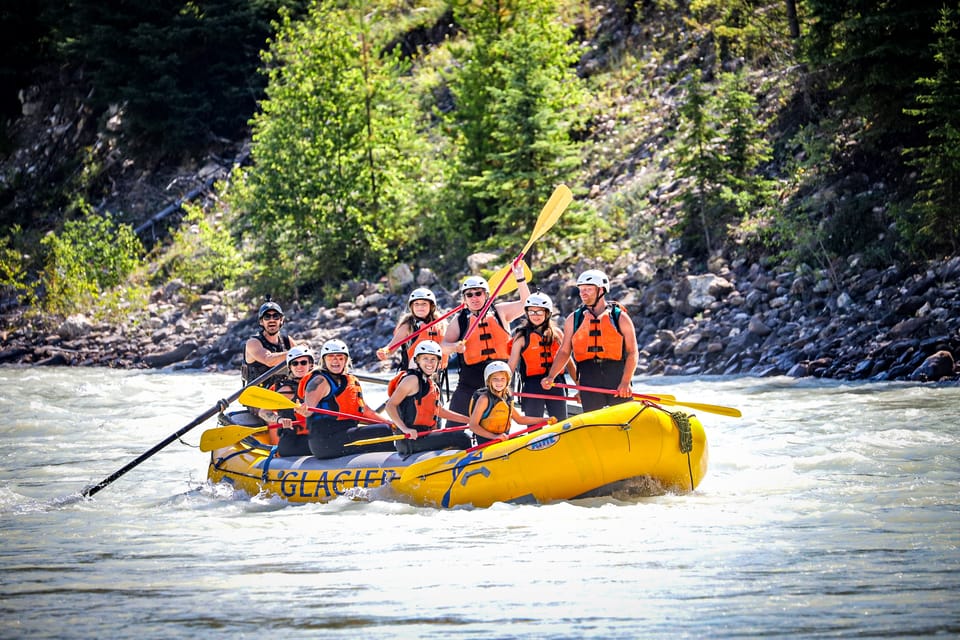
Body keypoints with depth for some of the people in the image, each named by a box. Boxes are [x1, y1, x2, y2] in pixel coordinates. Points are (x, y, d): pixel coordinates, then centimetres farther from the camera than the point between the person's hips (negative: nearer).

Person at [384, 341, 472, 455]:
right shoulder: (413, 379, -9)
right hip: (411, 439, -10)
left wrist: (469, 420, 23)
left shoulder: (431, 383, 18)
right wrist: (405, 429, -29)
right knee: (462, 439, -16)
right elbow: (390, 405, -16)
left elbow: (440, 411, 27)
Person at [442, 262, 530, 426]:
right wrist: (455, 347, -24)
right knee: (455, 425, -6)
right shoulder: (460, 319, 4)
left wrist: (520, 277, -11)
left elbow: (525, 303, 0)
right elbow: (444, 345, -2)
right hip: (471, 381, -1)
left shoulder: (499, 311, 7)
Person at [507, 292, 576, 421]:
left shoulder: (557, 333, 8)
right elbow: (511, 365, -2)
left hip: (556, 384, 2)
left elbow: (568, 361, 13)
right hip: (532, 385, -2)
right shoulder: (522, 336, 1)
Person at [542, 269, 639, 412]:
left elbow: (632, 353, -1)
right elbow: (564, 351, 12)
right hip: (589, 380, 2)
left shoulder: (620, 318, 2)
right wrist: (551, 377, -3)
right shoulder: (573, 319, 11)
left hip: (617, 378, -2)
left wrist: (625, 382, -13)